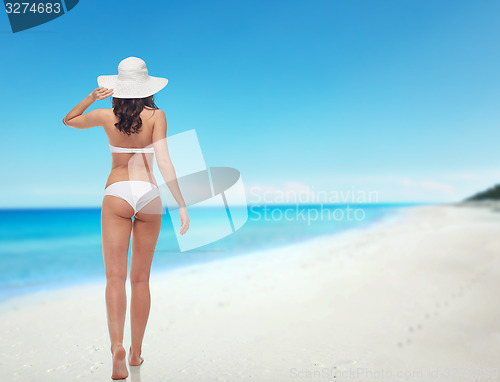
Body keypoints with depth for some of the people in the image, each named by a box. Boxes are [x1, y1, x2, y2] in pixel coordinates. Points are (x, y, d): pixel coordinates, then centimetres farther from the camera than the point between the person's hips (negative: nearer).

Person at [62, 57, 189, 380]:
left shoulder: (106, 116, 4)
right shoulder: (156, 116, -2)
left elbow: (69, 120, 24)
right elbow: (164, 162, -11)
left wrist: (92, 97, 12)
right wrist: (182, 205, -10)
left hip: (117, 194, 0)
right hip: (149, 195, 0)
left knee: (115, 276, 2)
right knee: (141, 279, 10)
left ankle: (117, 345, -14)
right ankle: (136, 352, 21)